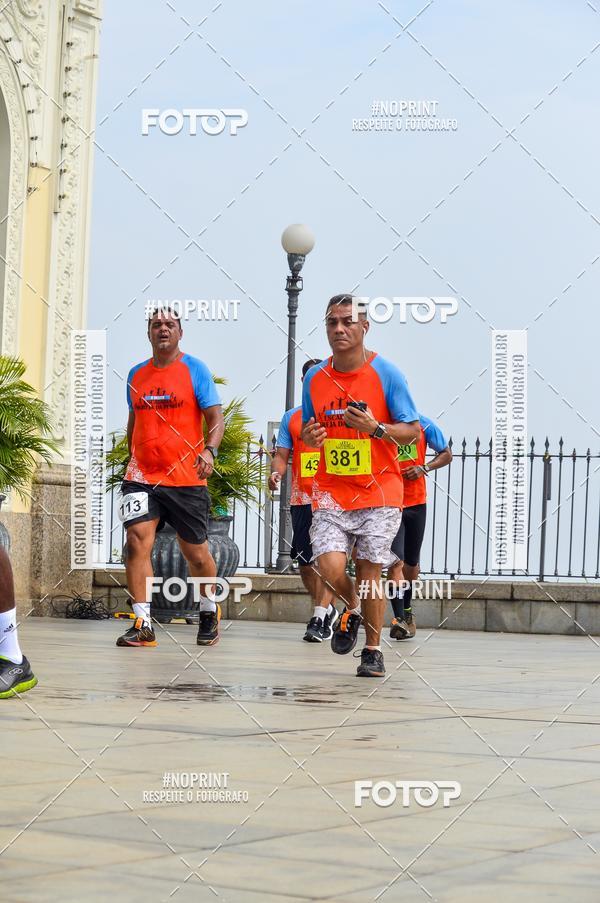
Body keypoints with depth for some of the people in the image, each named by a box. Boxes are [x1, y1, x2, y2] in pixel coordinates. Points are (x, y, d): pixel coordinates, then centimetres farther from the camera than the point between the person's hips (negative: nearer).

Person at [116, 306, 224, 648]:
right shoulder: (136, 374, 11)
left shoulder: (194, 369, -1)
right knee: (137, 542, -15)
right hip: (142, 477, 3)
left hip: (187, 478, -3)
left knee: (197, 554, 8)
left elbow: (216, 417, -6)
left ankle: (210, 612, 32)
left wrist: (210, 451, -23)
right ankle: (143, 625, -13)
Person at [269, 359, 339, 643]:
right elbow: (282, 454, 12)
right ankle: (329, 610, 26)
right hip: (301, 499, 4)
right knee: (304, 561, 6)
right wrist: (275, 472, -10)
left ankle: (319, 619, -12)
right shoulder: (291, 417, 14)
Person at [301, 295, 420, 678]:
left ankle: (374, 649, 17)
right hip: (331, 491, 3)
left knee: (370, 571, -1)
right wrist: (309, 437, -7)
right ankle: (352, 607, 21)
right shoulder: (315, 378, 5)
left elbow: (413, 431, -4)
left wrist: (376, 428, -22)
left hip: (378, 490, -2)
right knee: (330, 566, -13)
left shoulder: (386, 373, -6)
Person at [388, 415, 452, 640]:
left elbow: (446, 455, 8)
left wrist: (424, 468, -10)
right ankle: (399, 619, -18)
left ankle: (407, 609, 39)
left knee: (411, 562, 17)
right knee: (396, 560, -17)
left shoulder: (423, 425, -2)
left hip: (416, 503, 3)